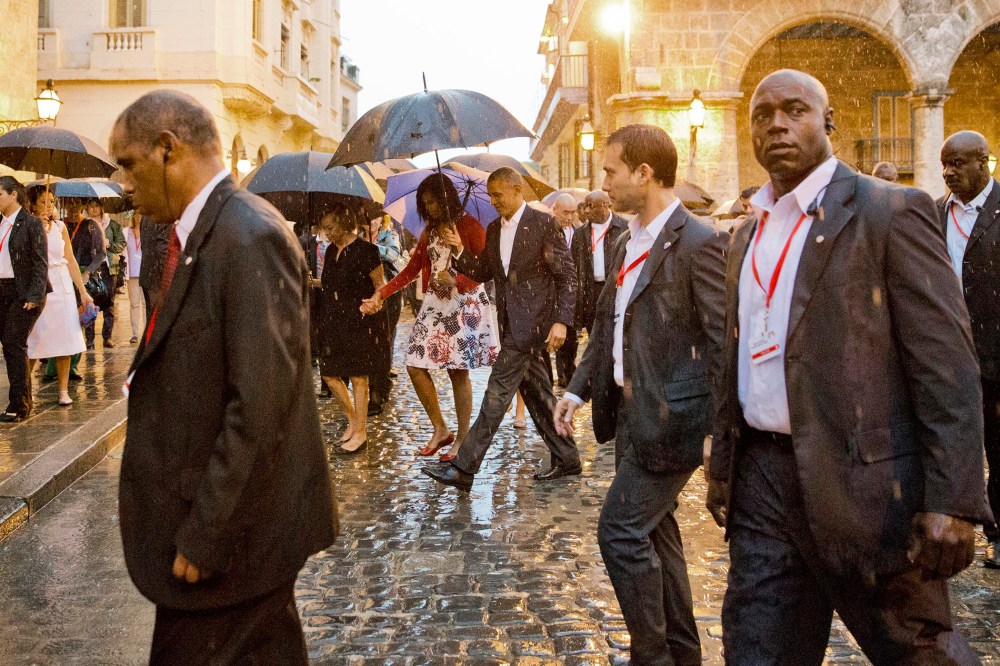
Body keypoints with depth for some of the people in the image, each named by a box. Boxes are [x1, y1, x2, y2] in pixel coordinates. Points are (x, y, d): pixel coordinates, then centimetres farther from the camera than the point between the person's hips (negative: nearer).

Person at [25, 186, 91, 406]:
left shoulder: (60, 227, 9)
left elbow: (70, 260, 11)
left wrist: (83, 292, 8)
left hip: (61, 287, 3)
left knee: (64, 339, 1)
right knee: (34, 341, 0)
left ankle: (63, 390, 8)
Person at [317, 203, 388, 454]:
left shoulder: (365, 250, -9)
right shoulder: (331, 251, 12)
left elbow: (379, 286, -7)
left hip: (360, 321, -7)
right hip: (333, 321, 7)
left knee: (358, 377, -1)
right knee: (329, 374, 6)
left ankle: (360, 433, 9)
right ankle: (353, 419, 26)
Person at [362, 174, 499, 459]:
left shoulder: (469, 225, -4)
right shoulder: (429, 231, 15)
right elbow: (412, 269, 14)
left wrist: (456, 281, -21)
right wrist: (382, 293, 5)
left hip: (464, 304, -6)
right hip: (435, 304, 6)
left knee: (458, 370, -4)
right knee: (415, 365, -2)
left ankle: (463, 439, 8)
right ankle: (440, 430, 11)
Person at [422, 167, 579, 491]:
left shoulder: (543, 223, -9)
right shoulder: (494, 229, 13)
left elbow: (567, 275, -9)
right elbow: (484, 272, 15)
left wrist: (561, 320, -17)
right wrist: (459, 251, -2)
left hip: (532, 320, -8)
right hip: (511, 323, 8)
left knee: (498, 391, -10)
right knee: (536, 392, 12)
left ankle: (463, 468, -9)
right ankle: (566, 459, 24)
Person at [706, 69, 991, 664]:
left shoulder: (891, 212, -6)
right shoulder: (747, 234, 14)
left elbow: (946, 366, -12)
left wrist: (951, 502, -17)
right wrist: (722, 468, 18)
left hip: (863, 483, -6)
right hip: (763, 477, 6)